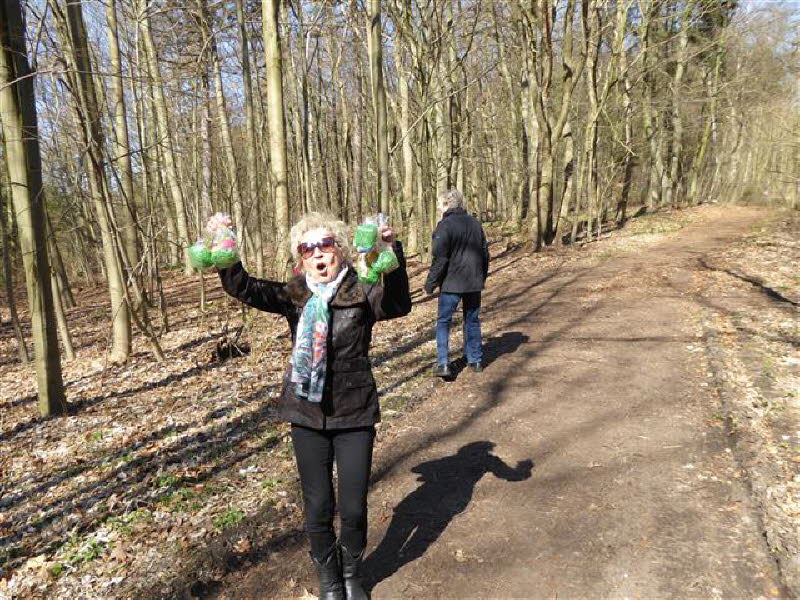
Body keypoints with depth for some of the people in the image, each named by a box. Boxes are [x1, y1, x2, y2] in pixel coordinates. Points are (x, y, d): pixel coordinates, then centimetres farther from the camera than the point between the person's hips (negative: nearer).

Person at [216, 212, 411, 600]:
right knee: (318, 508, 12)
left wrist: (392, 253, -42)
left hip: (355, 413, -2)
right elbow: (245, 289, -9)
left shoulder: (361, 292, -8)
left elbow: (398, 305, -27)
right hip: (307, 415, 2)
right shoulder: (293, 296, 1)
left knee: (354, 508, 7)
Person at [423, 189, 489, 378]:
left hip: (451, 283, -6)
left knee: (443, 322, 4)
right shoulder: (475, 223, 9)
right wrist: (482, 278, 24)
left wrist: (430, 284, -8)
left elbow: (440, 259, -16)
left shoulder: (445, 226, -13)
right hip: (474, 283, 6)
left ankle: (443, 364, -2)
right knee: (472, 321, 16)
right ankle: (476, 360, 21)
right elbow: (485, 252, 14)